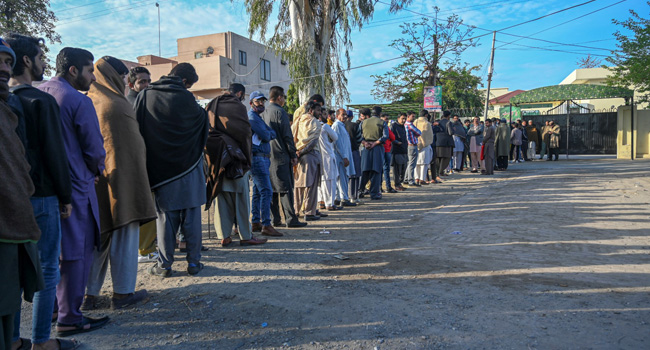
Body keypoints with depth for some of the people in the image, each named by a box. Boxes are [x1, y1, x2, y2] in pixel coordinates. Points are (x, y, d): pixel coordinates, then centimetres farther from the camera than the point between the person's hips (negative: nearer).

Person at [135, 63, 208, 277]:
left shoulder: (144, 96, -1)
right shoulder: (185, 98, -8)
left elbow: (137, 129, 3)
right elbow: (203, 119, 6)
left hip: (159, 168, 2)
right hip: (188, 168, -1)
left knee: (165, 217, 8)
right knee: (191, 217, 6)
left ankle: (164, 264, 12)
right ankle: (193, 262, 11)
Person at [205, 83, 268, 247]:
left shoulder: (211, 106, 11)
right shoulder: (238, 107, -7)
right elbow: (245, 132, -8)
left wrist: (210, 158, 14)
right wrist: (247, 158, 1)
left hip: (215, 159, 6)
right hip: (234, 159, -5)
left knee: (221, 197, 8)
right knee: (241, 197, 1)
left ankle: (224, 236, 11)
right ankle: (245, 236, 5)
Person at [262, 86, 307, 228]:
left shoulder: (264, 112, 12)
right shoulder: (280, 111, -10)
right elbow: (287, 135, -13)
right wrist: (293, 155, -7)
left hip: (267, 156, 7)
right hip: (280, 155, -7)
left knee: (271, 188, 9)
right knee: (285, 188, -5)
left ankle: (275, 219, 12)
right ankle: (291, 219, -3)